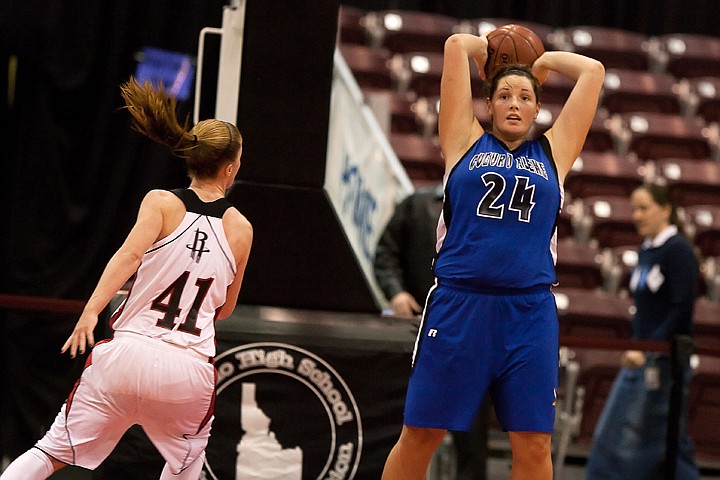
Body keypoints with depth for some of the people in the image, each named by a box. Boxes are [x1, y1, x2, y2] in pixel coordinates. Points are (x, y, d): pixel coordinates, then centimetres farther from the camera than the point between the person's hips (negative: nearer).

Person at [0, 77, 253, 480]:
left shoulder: (161, 202, 3)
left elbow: (130, 254, -16)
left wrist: (91, 311, -24)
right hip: (191, 369, 1)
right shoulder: (240, 228, 8)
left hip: (128, 356, -1)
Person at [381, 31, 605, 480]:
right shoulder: (466, 142, 9)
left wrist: (541, 63, 30)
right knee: (420, 435, 1)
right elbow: (457, 44, 9)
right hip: (458, 305, -1)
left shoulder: (553, 153, 14)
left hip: (529, 312, 2)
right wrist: (485, 51, 29)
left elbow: (593, 71, 18)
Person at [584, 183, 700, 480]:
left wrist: (647, 349, -21)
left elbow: (682, 309, -18)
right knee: (611, 436, 6)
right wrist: (634, 347, 10)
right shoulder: (646, 251, 13)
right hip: (640, 358, 9)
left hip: (665, 360, -9)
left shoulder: (678, 250, -12)